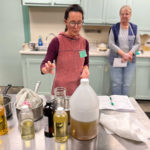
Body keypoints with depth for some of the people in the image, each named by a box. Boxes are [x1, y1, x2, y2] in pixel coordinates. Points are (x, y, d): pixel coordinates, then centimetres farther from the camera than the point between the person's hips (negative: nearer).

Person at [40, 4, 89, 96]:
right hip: (61, 90, -3)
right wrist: (46, 69, -32)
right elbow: (44, 64, -10)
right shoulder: (57, 41, -14)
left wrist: (85, 69, -10)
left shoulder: (84, 42, -1)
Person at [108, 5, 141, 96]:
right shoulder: (114, 28, 2)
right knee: (116, 84, -1)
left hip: (130, 61, 2)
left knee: (127, 84, 3)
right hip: (116, 60, -2)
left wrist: (129, 54, -11)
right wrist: (123, 54, -16)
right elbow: (111, 44, -5)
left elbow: (137, 44, 6)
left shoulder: (134, 28, 8)